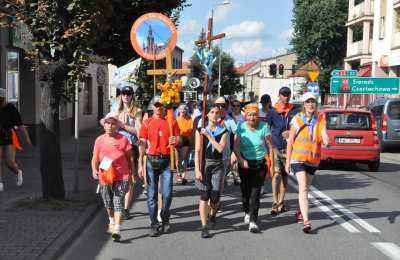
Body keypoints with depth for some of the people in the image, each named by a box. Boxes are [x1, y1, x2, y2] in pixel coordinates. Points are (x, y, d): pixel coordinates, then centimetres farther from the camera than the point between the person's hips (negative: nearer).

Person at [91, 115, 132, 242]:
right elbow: (95, 158, 1)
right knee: (108, 202, 17)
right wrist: (94, 170, -16)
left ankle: (117, 229, -16)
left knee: (118, 201, -12)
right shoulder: (99, 140, 0)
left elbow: (129, 158, 3)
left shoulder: (123, 139, -6)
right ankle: (112, 221, 44)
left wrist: (130, 173, 6)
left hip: (121, 176, -3)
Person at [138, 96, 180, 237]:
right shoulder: (147, 123, 3)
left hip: (167, 160, 0)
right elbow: (142, 144, 1)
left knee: (167, 193, -4)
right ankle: (154, 224, 12)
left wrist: (175, 140, -20)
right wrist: (140, 164, -4)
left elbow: (178, 139, 5)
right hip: (152, 160, 0)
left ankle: (165, 219, 21)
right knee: (152, 194, 3)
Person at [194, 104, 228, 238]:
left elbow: (220, 148, -11)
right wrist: (197, 170, -10)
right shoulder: (200, 130, 2)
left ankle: (212, 214, 35)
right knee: (204, 196, -5)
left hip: (217, 165, 1)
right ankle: (204, 226, 2)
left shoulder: (223, 131, 4)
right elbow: (197, 151, -3)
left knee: (215, 197, 0)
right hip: (204, 163, -1)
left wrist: (208, 135, -14)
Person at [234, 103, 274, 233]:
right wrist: (241, 160, -22)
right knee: (245, 190, 13)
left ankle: (253, 221, -7)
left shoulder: (264, 127, -5)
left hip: (260, 164, -2)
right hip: (245, 163, 2)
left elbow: (270, 148, -1)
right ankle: (247, 212, 40)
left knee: (255, 192, -8)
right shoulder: (241, 127, -2)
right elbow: (236, 147, -6)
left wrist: (272, 165, -3)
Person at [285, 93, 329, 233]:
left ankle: (301, 211, 39)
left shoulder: (321, 121, 2)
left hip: (313, 159, 3)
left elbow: (324, 136, -13)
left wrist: (326, 141, -38)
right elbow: (290, 141, 0)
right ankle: (306, 221, -22)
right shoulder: (297, 120, -3)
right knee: (303, 187, -16)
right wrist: (287, 161, -1)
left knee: (305, 188, 17)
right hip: (298, 158, -3)